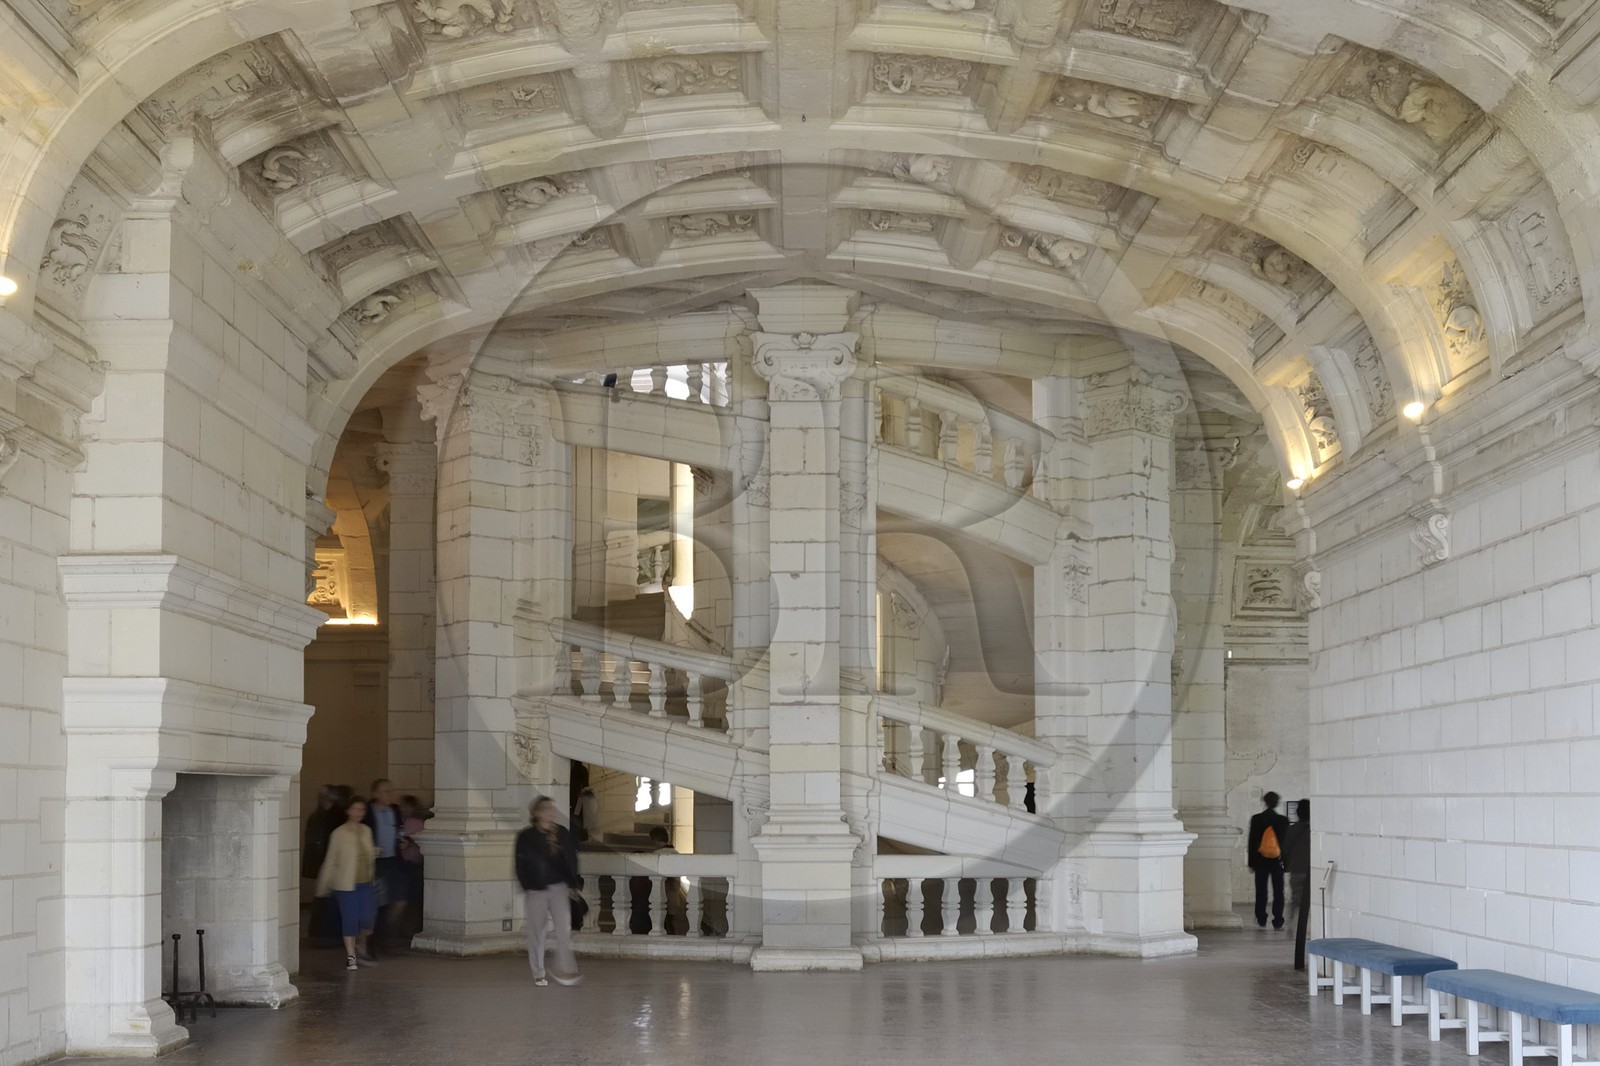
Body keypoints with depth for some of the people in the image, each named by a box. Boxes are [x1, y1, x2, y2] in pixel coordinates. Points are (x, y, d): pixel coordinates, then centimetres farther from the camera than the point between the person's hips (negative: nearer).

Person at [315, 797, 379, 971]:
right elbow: (331, 860, -1)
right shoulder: (339, 834, -6)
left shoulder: (366, 831, 8)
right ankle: (350, 955, 8)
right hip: (346, 883, -4)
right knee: (350, 918, -3)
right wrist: (323, 885, 2)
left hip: (366, 883, 4)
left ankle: (361, 944, 27)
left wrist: (374, 854, 1)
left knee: (367, 917, -2)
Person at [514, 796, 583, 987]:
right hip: (536, 890, -2)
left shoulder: (562, 833, 6)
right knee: (537, 932, 4)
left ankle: (565, 970, -6)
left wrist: (572, 884, 8)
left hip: (559, 887, 2)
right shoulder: (526, 837, -1)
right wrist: (526, 886, -9)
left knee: (564, 929, -8)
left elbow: (572, 859, 12)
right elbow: (520, 864, -1)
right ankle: (538, 973, 13)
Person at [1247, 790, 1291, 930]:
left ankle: (1261, 920, 12)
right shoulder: (1283, 821, -4)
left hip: (1260, 861, 0)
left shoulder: (1256, 819, -5)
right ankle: (1278, 921, -1)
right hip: (1278, 861, 0)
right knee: (1278, 891, 3)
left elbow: (1252, 842, -3)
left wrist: (1251, 862, 3)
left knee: (1261, 891, 9)